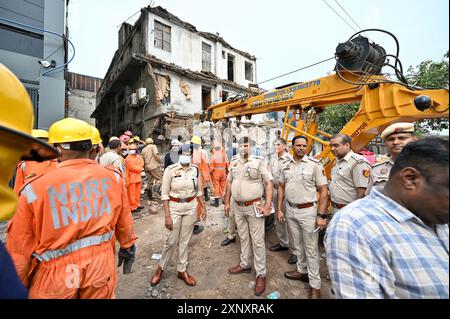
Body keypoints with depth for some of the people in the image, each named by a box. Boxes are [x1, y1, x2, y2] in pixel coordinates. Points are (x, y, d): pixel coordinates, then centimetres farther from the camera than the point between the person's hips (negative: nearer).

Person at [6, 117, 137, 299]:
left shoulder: (35, 188, -16)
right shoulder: (113, 177, -10)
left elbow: (20, 247, -6)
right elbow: (124, 222, 1)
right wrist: (127, 247, 18)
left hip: (56, 275, -1)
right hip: (101, 264, 2)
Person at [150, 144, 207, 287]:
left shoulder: (195, 170, -3)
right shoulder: (170, 170, -13)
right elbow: (164, 194, -10)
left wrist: (203, 207, 9)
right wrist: (167, 216, -12)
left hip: (191, 207, 3)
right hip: (174, 207, -3)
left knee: (185, 240, 15)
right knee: (171, 241, 8)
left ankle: (182, 270, 35)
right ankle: (161, 268, 36)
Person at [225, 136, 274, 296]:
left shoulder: (259, 162, -11)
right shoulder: (234, 164, 6)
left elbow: (269, 183, -12)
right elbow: (229, 182, 14)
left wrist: (267, 206, -17)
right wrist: (227, 202, 12)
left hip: (254, 206, -5)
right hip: (237, 206, 5)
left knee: (257, 240, 6)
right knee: (243, 237, 20)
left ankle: (261, 274, 24)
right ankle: (245, 264, 40)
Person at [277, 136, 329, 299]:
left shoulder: (315, 164, -11)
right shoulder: (286, 166, 2)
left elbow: (323, 191, -10)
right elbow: (281, 188, 9)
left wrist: (321, 215, -14)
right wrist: (279, 209, 5)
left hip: (308, 211, -4)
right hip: (290, 210, 5)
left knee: (311, 248, 8)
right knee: (297, 244, 20)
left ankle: (315, 284, 26)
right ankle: (302, 270, 42)